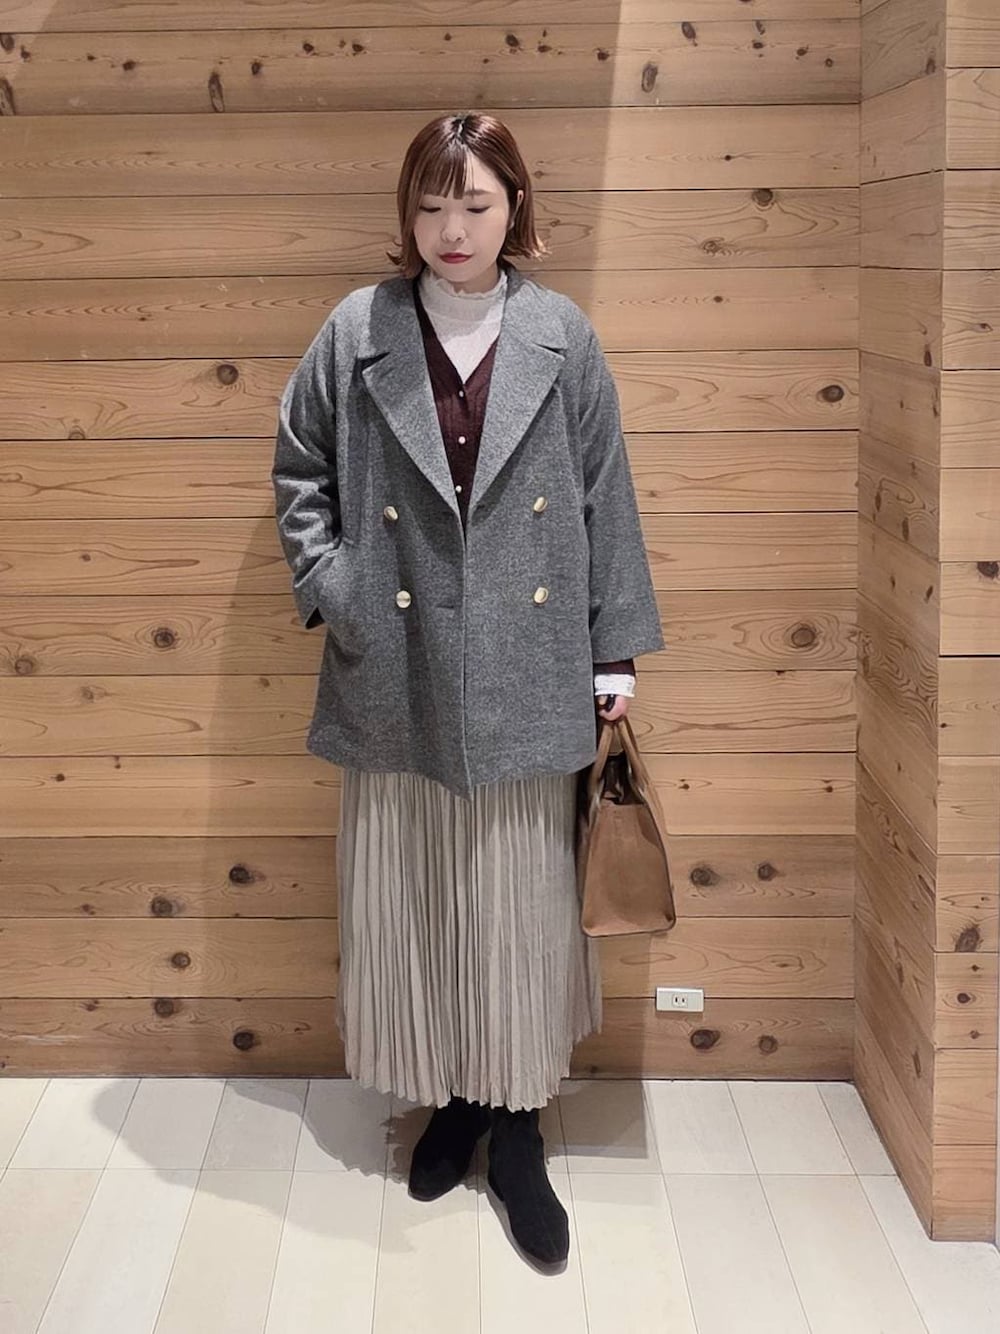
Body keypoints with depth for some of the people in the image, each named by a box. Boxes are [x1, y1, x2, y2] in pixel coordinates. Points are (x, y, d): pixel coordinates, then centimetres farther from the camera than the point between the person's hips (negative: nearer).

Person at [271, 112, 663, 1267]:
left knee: (523, 899, 7)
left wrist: (614, 651, 2)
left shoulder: (562, 338, 0)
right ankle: (449, 1097, 29)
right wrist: (330, 586, -2)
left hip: (524, 676, 0)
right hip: (398, 674, 1)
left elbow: (605, 498, 3)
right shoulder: (357, 331, 0)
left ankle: (516, 1128, 22)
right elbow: (298, 465, 10)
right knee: (407, 897, 9)